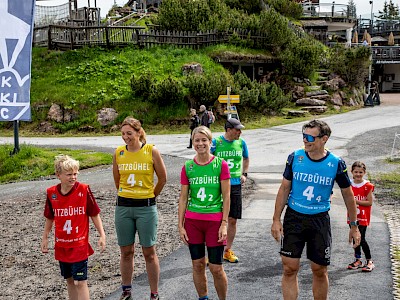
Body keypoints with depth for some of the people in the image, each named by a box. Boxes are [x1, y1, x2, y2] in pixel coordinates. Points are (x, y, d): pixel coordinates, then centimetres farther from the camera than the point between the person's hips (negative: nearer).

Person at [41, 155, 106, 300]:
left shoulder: (84, 190, -12)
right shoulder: (51, 193, -3)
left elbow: (94, 214, -4)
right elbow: (50, 218, 11)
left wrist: (102, 235, -6)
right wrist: (44, 238, 16)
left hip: (80, 245, -4)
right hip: (61, 246, 4)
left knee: (80, 282, -4)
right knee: (69, 280, 16)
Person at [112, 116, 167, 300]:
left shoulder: (151, 151, -7)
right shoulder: (118, 153, 1)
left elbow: (163, 178, 2)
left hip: (146, 207, -3)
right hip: (123, 207, 3)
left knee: (149, 252, 4)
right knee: (126, 251, 12)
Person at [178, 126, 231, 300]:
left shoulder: (221, 165, -5)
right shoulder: (187, 167, 2)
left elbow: (226, 197, -4)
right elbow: (183, 198, 5)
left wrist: (224, 223, -8)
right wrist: (180, 225, 2)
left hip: (215, 221, -2)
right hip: (192, 221, 3)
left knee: (216, 268, 1)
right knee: (197, 264, 11)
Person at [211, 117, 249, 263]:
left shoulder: (241, 143, 4)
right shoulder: (216, 142, -8)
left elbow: (246, 159, 22)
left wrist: (244, 174, 11)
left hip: (235, 185, 4)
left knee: (232, 220, 8)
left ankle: (228, 251, 23)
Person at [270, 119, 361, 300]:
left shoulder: (336, 164, -7)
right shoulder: (295, 158, -5)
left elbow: (348, 195, 4)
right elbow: (284, 189, 2)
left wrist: (354, 226, 6)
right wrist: (276, 219, -2)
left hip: (320, 220, 0)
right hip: (293, 217, 1)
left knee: (320, 271, 8)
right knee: (289, 269, -2)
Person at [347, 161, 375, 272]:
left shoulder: (367, 186, -9)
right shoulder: (349, 185, 3)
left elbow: (370, 202, -11)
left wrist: (356, 201, -19)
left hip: (363, 217, -4)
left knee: (361, 239, -6)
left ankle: (369, 261, 8)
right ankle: (358, 260, 23)